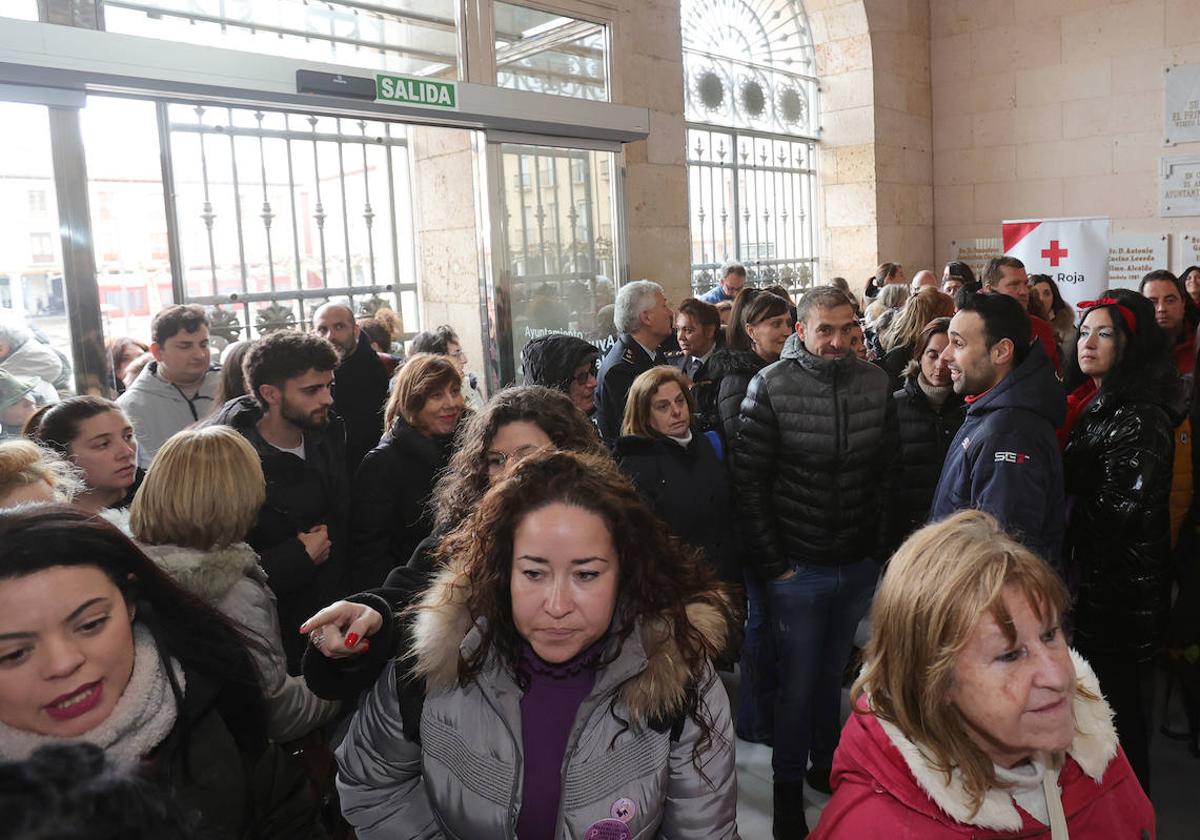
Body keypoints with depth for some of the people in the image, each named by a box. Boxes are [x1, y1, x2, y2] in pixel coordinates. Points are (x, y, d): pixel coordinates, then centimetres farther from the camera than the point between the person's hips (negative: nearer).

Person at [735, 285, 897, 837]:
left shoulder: (875, 384, 0)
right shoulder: (771, 387, -11)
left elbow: (887, 474, 6)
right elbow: (749, 481, -11)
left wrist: (877, 548, 3)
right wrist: (771, 562, -11)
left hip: (859, 566, 3)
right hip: (797, 568, -3)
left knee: (833, 674, 20)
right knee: (798, 683, 8)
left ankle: (827, 766, 41)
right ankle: (788, 789, 28)